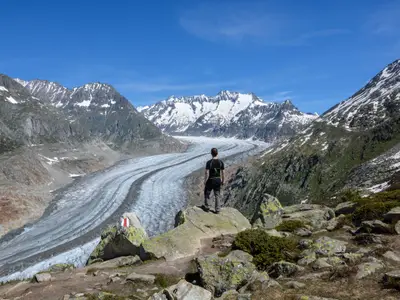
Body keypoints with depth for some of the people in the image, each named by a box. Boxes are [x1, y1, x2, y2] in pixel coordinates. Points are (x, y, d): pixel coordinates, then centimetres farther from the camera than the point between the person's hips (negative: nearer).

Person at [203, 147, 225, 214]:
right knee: (217, 195, 13)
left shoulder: (209, 162, -18)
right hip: (218, 180, 3)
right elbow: (222, 173, -2)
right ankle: (217, 210, 15)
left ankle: (207, 207, 26)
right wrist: (222, 181, 11)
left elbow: (207, 173, -16)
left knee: (207, 194, 18)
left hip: (210, 180, -3)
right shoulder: (221, 162, -7)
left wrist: (205, 181, -5)